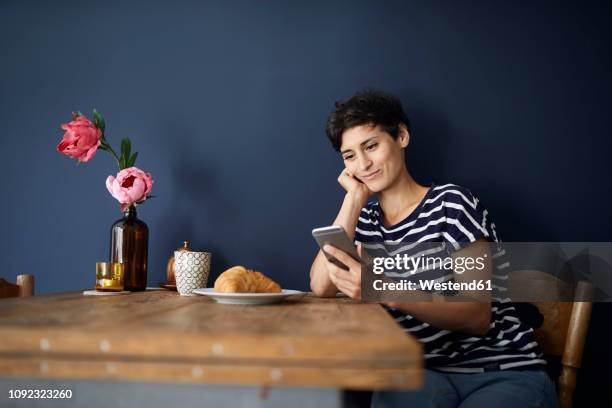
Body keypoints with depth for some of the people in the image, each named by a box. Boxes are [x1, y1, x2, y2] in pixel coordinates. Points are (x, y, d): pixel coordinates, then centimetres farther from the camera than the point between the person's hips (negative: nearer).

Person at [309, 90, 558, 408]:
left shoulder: (452, 203, -5)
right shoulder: (364, 221, 10)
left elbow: (477, 317, -14)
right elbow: (321, 287, -8)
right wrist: (355, 197, -4)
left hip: (504, 372, -1)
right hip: (420, 373, 2)